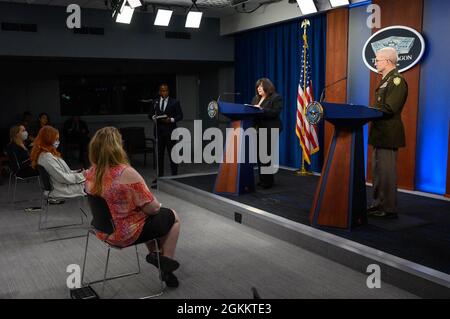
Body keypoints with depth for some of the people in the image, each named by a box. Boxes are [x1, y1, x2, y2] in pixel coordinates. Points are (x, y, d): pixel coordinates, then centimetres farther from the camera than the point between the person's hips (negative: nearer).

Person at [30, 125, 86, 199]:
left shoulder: (49, 154, 13)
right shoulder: (46, 157, -20)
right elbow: (62, 178, -22)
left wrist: (79, 173, 6)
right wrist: (80, 176, -13)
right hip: (62, 190, -10)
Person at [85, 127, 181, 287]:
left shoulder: (91, 173, -7)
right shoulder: (127, 173, -29)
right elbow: (151, 207, -22)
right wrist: (158, 205, 2)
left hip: (104, 231, 7)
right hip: (126, 234, -7)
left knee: (154, 216, 30)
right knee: (173, 217, 16)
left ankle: (153, 253, 36)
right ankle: (166, 262, 23)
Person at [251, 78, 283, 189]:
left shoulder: (276, 98, -4)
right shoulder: (256, 98, 18)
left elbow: (275, 112, -16)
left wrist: (261, 109, -21)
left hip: (270, 130, -7)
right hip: (258, 130, 7)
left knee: (267, 155, -5)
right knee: (259, 155, 7)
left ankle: (268, 181, 1)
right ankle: (262, 180, 15)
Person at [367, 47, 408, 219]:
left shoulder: (397, 80, -14)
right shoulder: (386, 80, 17)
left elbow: (389, 109, -22)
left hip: (388, 134, -10)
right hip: (380, 134, 10)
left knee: (386, 172, -4)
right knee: (378, 171, 16)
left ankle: (389, 209, 5)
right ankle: (378, 205, 27)